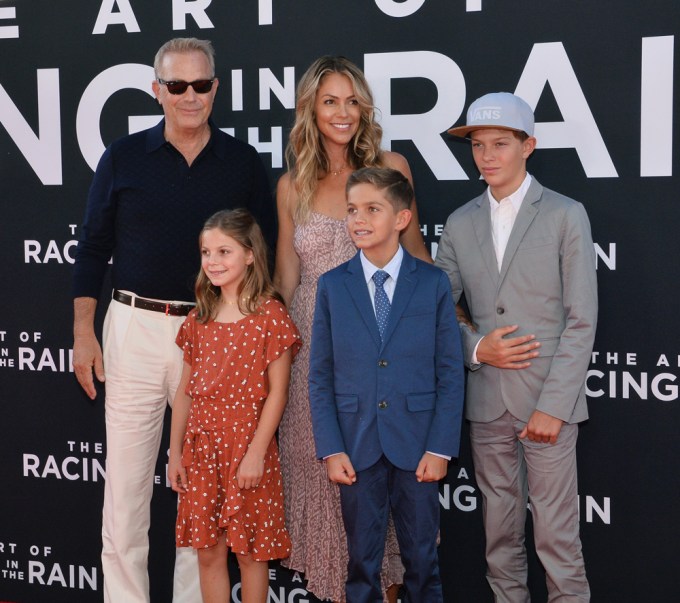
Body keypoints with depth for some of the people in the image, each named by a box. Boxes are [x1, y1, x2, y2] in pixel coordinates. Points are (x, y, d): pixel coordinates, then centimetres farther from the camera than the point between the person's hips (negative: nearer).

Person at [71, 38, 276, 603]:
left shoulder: (244, 162, 5)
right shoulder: (123, 158, 4)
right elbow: (93, 248, 6)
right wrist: (83, 331, 0)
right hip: (135, 328, 0)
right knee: (125, 478, 2)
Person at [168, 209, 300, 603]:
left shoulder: (269, 315, -8)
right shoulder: (199, 319, 8)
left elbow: (277, 392, -10)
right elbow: (186, 390, 10)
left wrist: (256, 452, -15)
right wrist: (176, 451, 8)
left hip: (248, 445, -5)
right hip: (201, 447, 5)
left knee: (250, 550, 6)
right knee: (208, 551, 10)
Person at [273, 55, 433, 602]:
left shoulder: (390, 166, 1)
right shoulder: (292, 186, 6)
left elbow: (414, 249, 12)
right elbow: (286, 279, 11)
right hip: (315, 343, 1)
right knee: (324, 465, 6)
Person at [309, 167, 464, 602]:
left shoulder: (434, 283, -1)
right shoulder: (332, 286, 2)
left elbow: (451, 373, -1)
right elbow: (320, 376, 3)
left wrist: (441, 448, -7)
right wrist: (331, 449, -4)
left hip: (417, 446, -1)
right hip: (357, 447, 1)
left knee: (423, 558, 10)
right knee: (362, 560, 11)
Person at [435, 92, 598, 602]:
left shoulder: (565, 215, -1)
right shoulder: (460, 224, 10)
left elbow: (581, 321, -6)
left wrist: (553, 405, -13)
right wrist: (476, 348, -9)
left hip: (548, 398, -4)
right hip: (486, 397, 4)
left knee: (556, 531, -2)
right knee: (500, 526, 12)